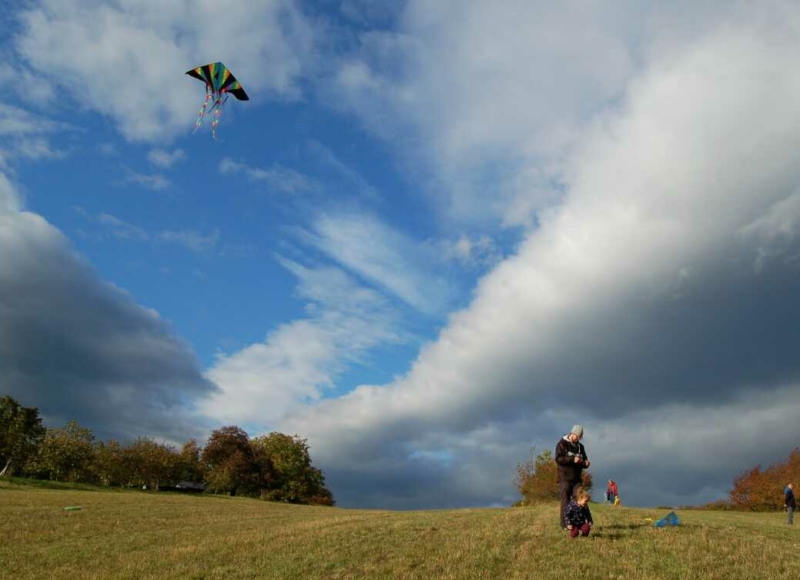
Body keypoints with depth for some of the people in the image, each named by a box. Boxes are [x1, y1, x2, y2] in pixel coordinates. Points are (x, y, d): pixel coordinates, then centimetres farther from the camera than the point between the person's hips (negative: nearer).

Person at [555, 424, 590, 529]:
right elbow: (558, 459, -14)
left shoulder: (580, 446, 14)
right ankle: (565, 525, 2)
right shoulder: (562, 443, -3)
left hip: (577, 479, 5)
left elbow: (584, 461, 20)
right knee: (565, 503, -3)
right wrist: (572, 459, -23)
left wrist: (585, 463, -4)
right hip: (565, 479, -5)